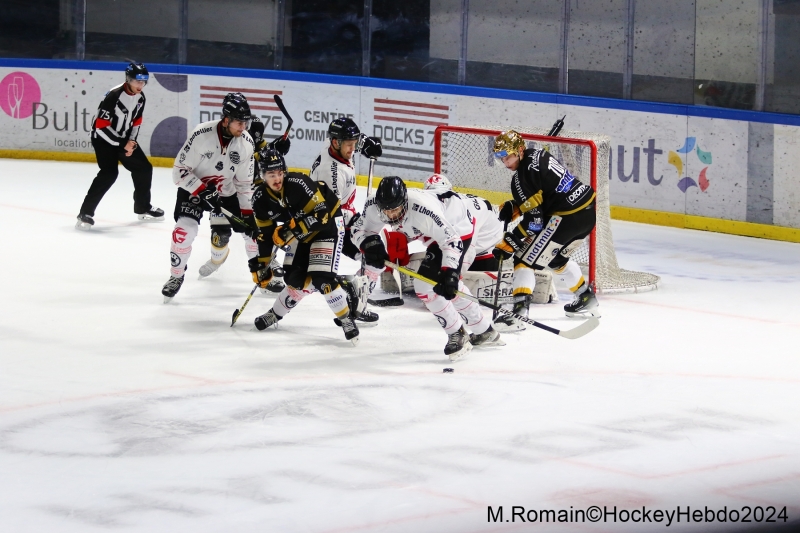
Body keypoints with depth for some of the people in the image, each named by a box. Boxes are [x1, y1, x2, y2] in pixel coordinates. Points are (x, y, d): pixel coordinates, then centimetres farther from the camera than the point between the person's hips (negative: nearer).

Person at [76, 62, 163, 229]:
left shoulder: (140, 98, -2)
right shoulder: (113, 96, -27)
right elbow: (101, 126, -27)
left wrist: (131, 141, -5)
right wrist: (123, 144, -24)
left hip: (125, 139, 8)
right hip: (104, 138, -8)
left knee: (144, 169, 11)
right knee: (109, 173, -25)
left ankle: (143, 208, 32)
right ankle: (85, 213, -23)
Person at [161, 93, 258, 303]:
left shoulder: (246, 143, -13)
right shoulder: (202, 135, -28)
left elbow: (245, 182, -2)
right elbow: (180, 170, -22)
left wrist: (248, 212, -5)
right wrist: (203, 191, -30)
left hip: (226, 192, 4)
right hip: (193, 188, -4)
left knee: (251, 228, -1)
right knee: (185, 229, -24)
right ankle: (176, 276, -3)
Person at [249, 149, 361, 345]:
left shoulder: (298, 184, -32)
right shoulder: (260, 198, -11)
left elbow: (321, 213, -32)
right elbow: (264, 234, 1)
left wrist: (293, 230, -36)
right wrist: (261, 264, 2)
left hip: (328, 223, -6)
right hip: (301, 232, 6)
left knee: (321, 277, -19)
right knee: (295, 278, 0)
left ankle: (346, 319, -6)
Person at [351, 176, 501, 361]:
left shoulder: (423, 210, -41)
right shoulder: (373, 206, -23)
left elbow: (451, 240, -35)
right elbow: (359, 230, -9)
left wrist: (449, 274, -42)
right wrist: (370, 245, -30)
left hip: (455, 231, -9)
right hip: (434, 231, 9)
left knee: (425, 285, -17)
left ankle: (457, 335, -1)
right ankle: (484, 331, 41)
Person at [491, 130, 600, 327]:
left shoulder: (522, 177, -15)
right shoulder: (537, 155, 11)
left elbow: (535, 220, -15)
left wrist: (509, 243, -10)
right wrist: (514, 207, 11)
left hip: (567, 218, -9)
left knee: (525, 259, -4)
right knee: (556, 258, 32)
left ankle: (519, 311, -16)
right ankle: (586, 298, 42)